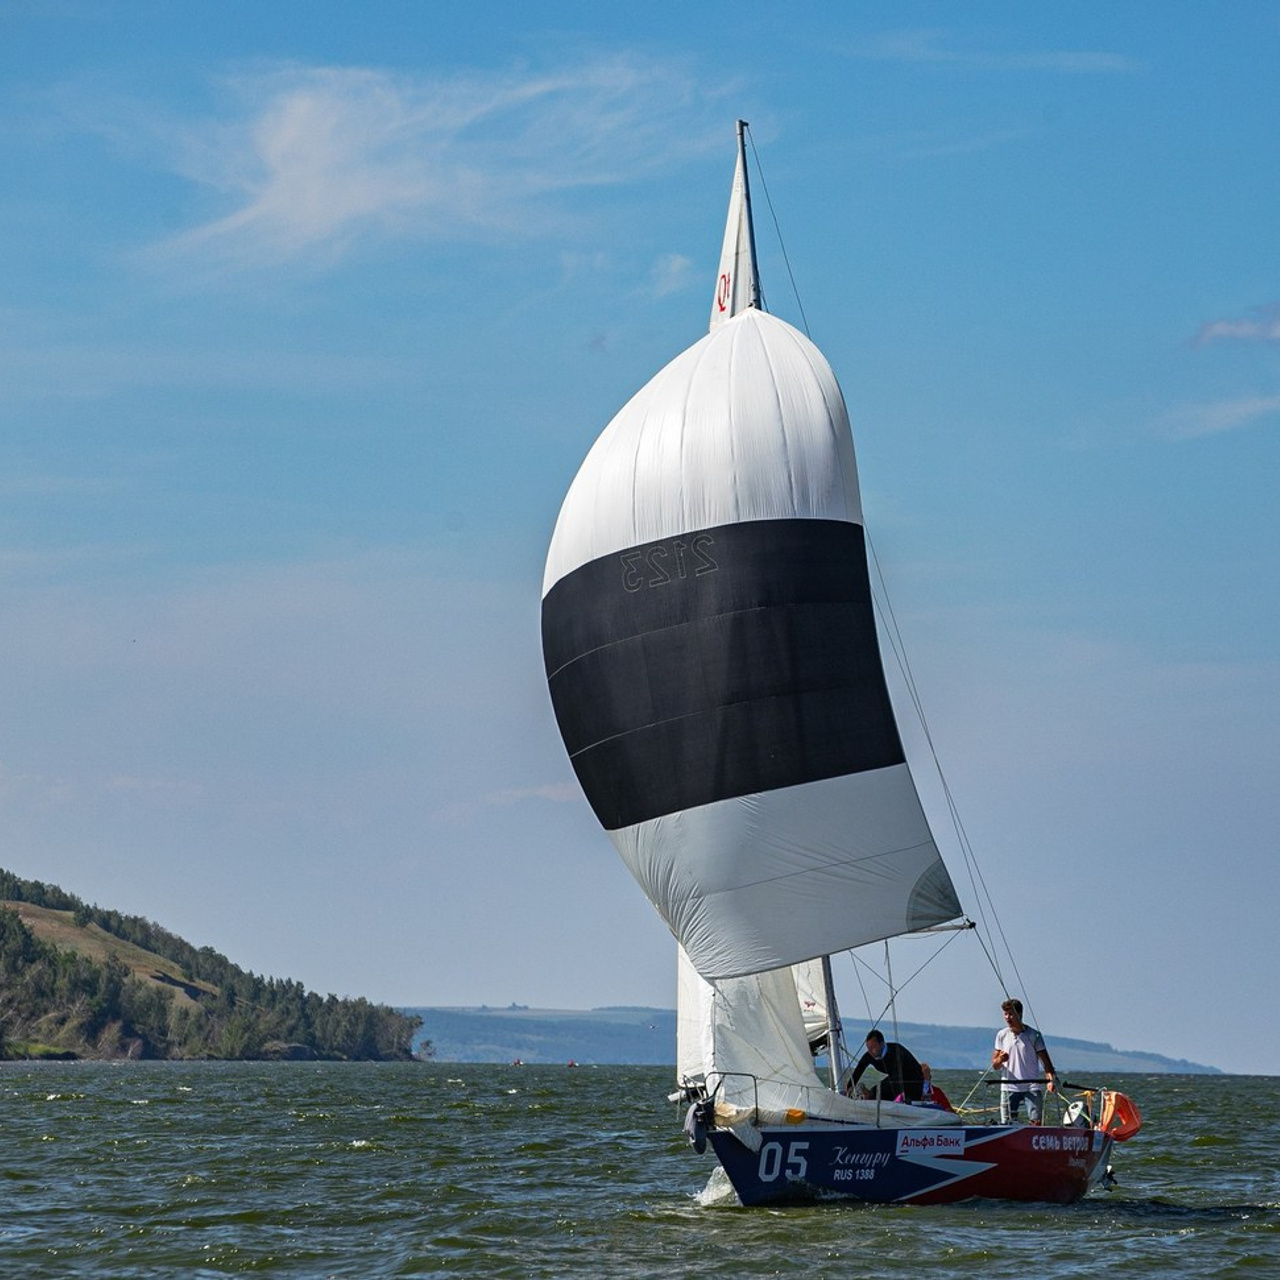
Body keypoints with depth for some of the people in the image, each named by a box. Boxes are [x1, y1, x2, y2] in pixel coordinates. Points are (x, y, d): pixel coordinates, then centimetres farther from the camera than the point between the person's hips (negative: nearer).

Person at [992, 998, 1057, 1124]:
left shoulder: (1033, 1035, 0)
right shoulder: (1002, 1035, 8)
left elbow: (1045, 1060, -4)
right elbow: (994, 1064, 10)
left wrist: (1051, 1079, -20)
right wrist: (1000, 1060, -14)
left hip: (1032, 1086, -2)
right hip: (1009, 1087, 2)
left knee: (1036, 1121, -10)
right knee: (1006, 1124, -2)